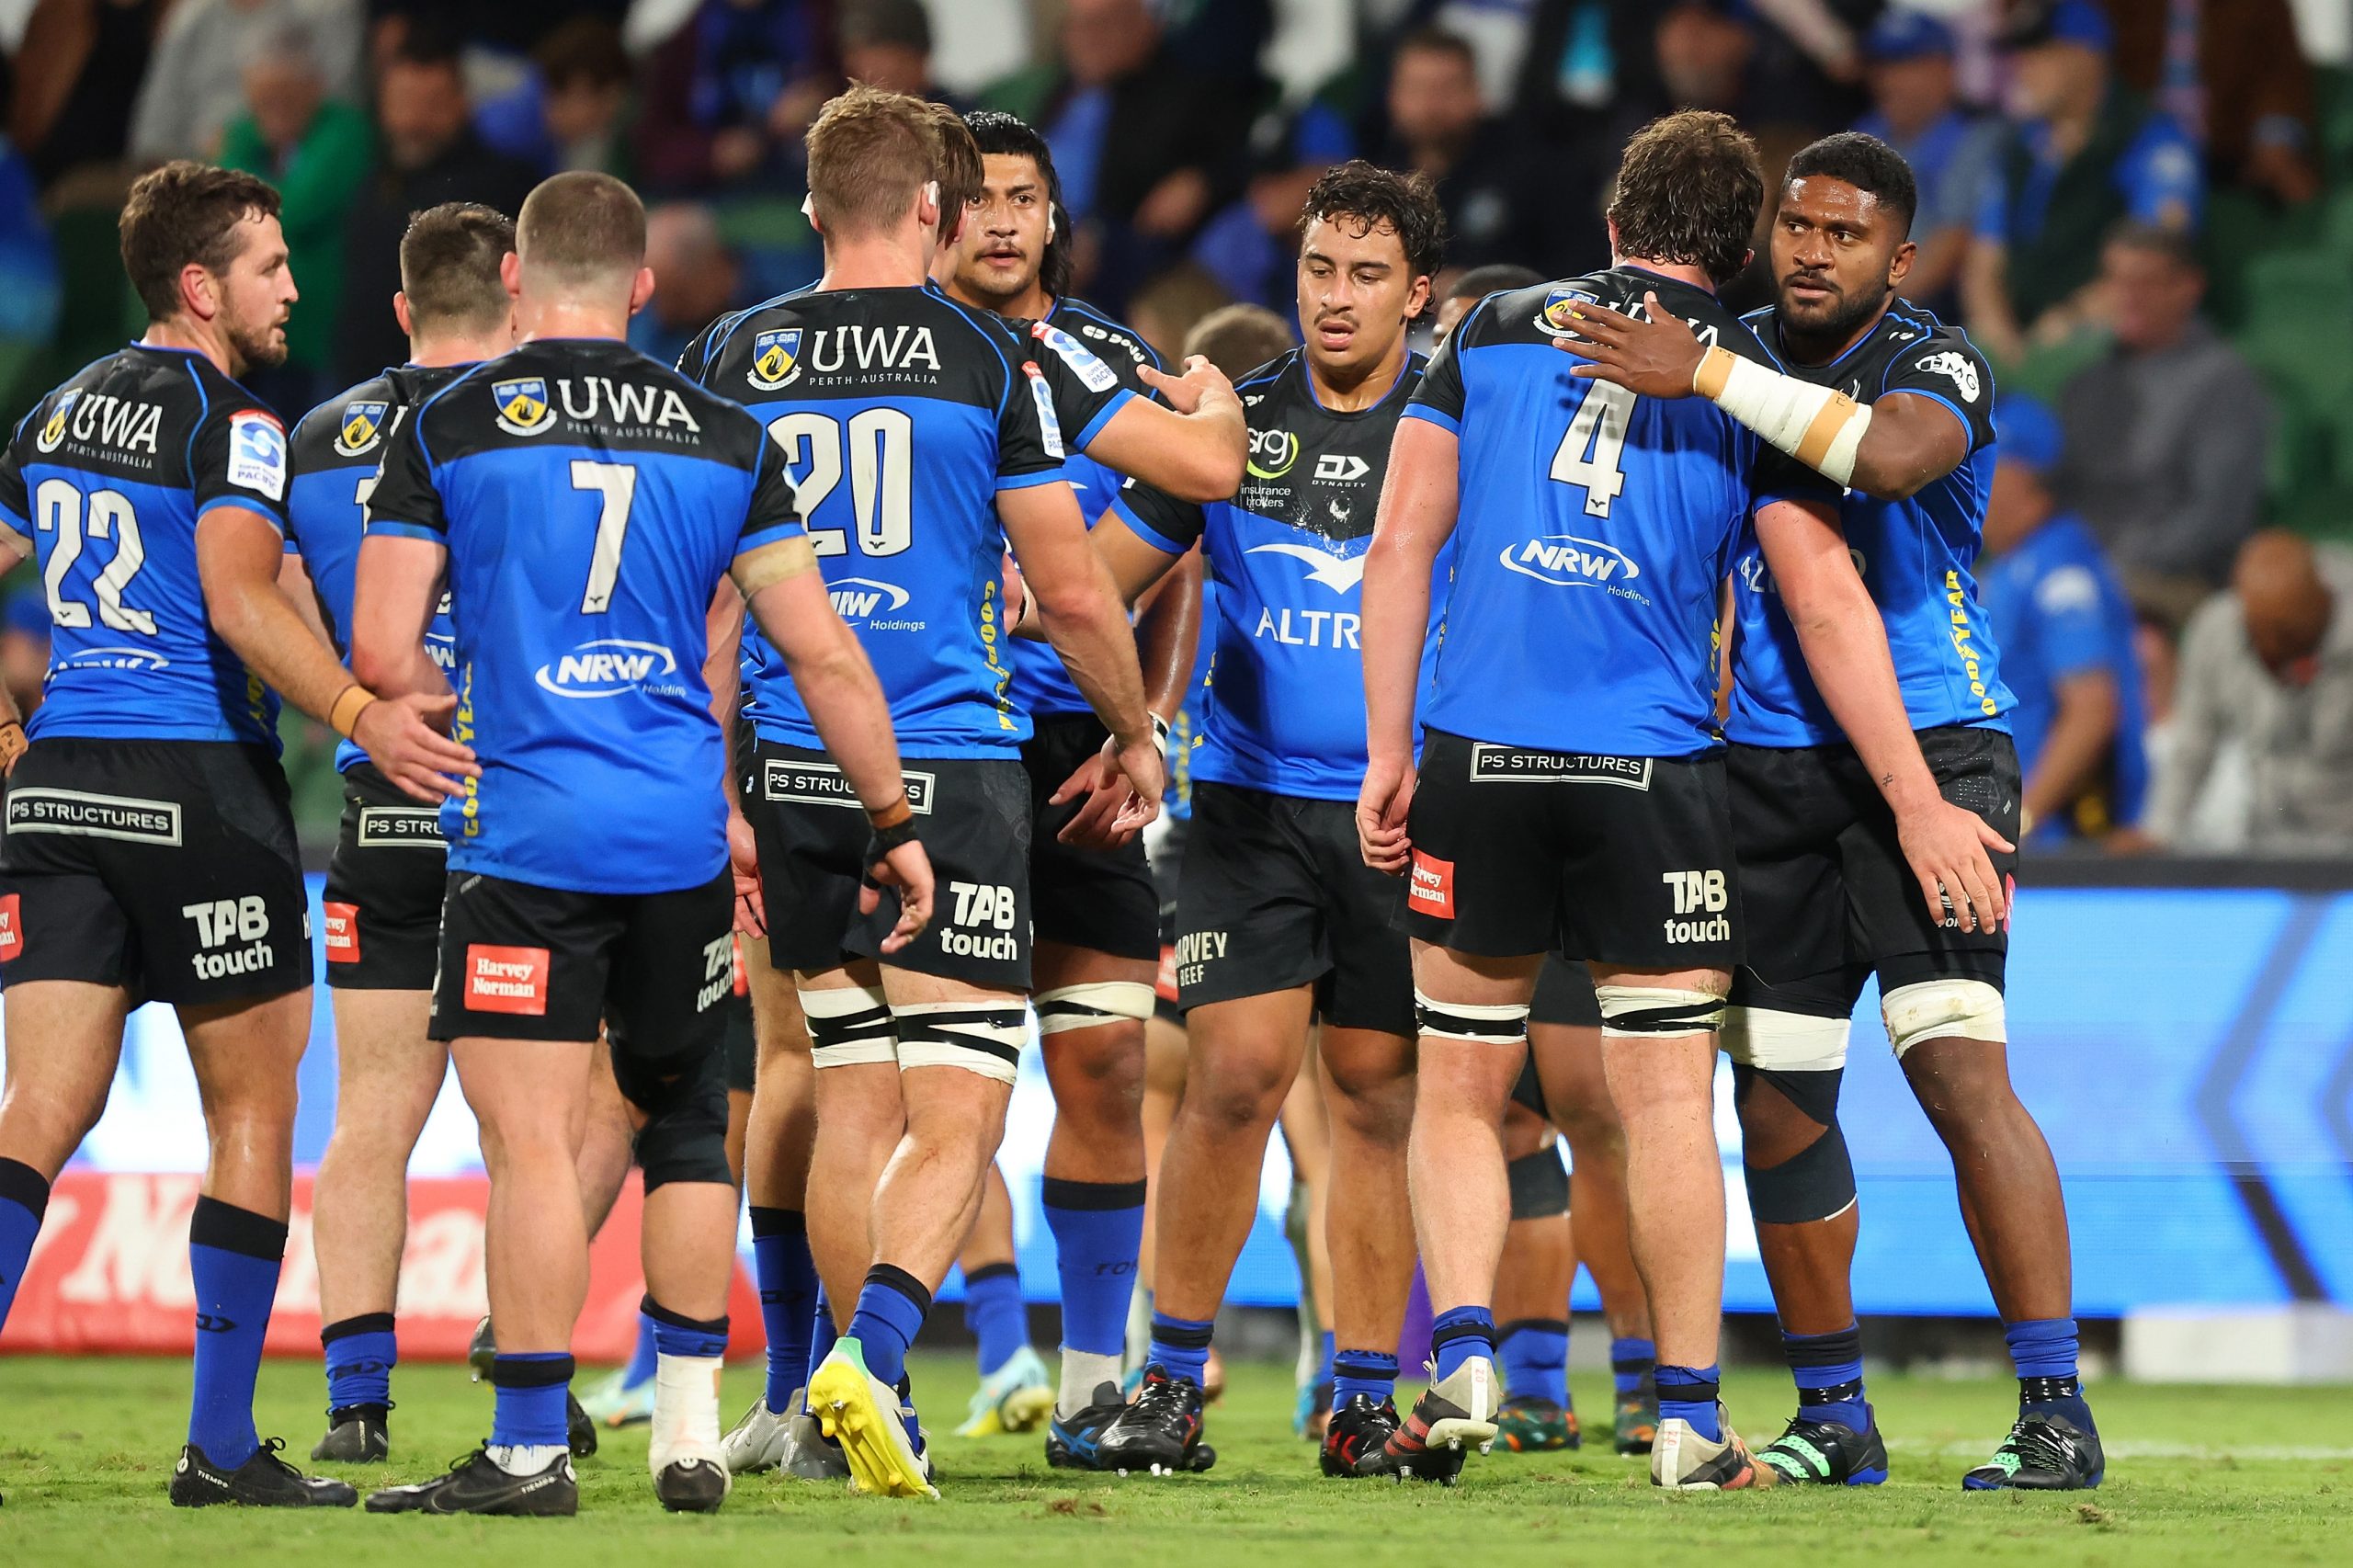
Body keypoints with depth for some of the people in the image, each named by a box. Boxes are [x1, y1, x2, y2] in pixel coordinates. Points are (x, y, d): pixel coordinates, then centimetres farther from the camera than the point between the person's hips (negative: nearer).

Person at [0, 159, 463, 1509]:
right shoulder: (232, 422, -7)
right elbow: (241, 601, -21)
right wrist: (361, 716, -27)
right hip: (197, 788, -6)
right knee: (253, 1112, 5)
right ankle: (222, 1447, 5)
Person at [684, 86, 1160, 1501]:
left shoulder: (731, 361, 5)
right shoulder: (990, 359, -3)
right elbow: (1072, 593, -1)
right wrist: (1137, 735, 16)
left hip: (793, 777, 4)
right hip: (948, 771, -4)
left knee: (855, 1102, 14)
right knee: (958, 1116, -3)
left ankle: (881, 1415, 16)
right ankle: (872, 1356, -25)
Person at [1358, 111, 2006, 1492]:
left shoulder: (1492, 332, 10)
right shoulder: (1748, 383, 5)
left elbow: (1403, 543, 6)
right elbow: (1829, 603, 0)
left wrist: (1389, 754, 9)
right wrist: (1918, 804, 3)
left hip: (1479, 758, 1)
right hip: (1653, 776, -1)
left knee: (1460, 1089, 11)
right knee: (1667, 1100, 4)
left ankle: (1463, 1358, -5)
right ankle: (1690, 1417, 2)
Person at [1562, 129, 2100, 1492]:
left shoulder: (1937, 365, -7)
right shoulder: (1739, 357, 11)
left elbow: (1887, 455, -31)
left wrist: (1706, 379, -28)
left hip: (1927, 750, -6)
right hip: (1766, 757, 6)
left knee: (1960, 1068, -18)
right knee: (1776, 1096, 6)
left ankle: (2057, 1412, -15)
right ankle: (1834, 1418, 18)